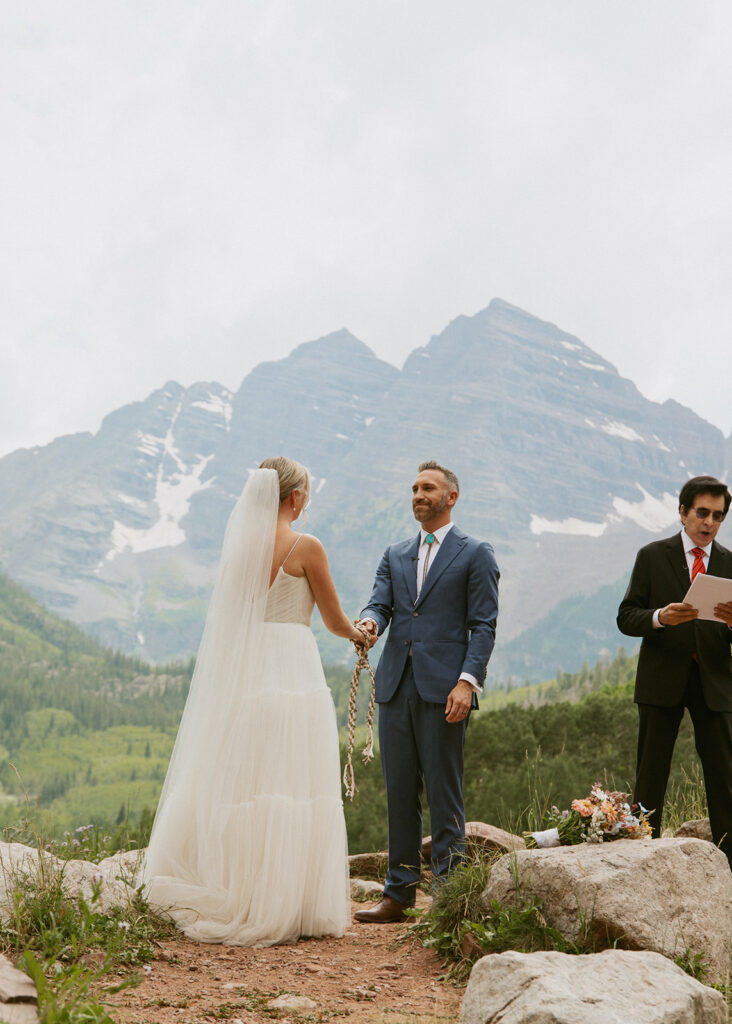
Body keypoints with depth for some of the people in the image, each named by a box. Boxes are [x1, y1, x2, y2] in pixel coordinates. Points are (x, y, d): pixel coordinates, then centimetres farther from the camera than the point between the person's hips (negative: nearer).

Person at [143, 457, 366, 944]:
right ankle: (285, 900, 4)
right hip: (292, 669, -6)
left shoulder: (239, 545, 10)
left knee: (237, 782, 9)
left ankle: (233, 898, 14)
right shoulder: (305, 547, -6)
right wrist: (358, 634, 23)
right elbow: (335, 619, 1)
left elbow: (227, 617, 15)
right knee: (292, 788, 0)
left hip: (240, 672, 6)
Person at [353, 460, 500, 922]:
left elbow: (484, 625, -3)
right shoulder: (396, 555, 20)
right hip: (396, 687, 5)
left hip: (444, 688, -5)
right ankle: (400, 892, 15)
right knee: (399, 792, 8)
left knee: (444, 793, -3)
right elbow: (380, 603, 9)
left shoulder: (475, 554, 4)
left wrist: (468, 681, -15)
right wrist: (370, 622, -16)